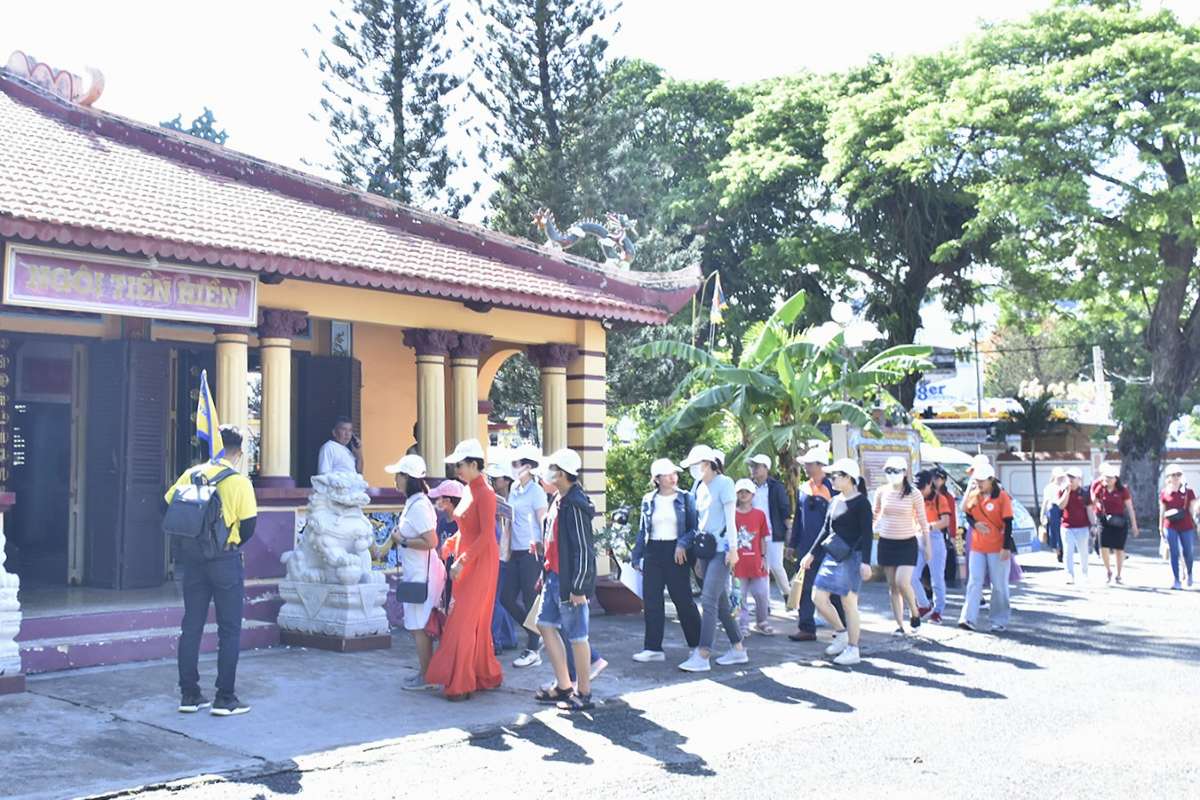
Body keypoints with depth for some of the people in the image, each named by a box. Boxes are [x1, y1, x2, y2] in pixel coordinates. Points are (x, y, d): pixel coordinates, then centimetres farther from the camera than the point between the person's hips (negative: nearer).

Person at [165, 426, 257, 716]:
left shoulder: (191, 474, 3)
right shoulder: (239, 482, -8)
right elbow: (248, 525, -11)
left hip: (192, 559, 4)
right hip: (225, 561, -4)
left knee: (191, 626, 12)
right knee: (229, 629, 4)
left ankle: (189, 695, 16)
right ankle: (225, 698, 5)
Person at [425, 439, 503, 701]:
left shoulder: (484, 493, -15)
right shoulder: (470, 491, 11)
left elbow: (487, 535, -21)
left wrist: (463, 561, -23)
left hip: (480, 564, -9)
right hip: (465, 563, 9)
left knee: (464, 622, -8)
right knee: (477, 622, 13)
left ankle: (460, 685, -3)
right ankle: (488, 675, 22)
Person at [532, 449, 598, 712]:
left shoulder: (575, 505, -19)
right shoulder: (559, 501, 11)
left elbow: (583, 549, -20)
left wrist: (578, 588, -20)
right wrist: (547, 573, 21)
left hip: (570, 582, -10)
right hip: (555, 577, 10)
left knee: (576, 636, 0)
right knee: (545, 625, 12)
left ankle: (583, 694, 12)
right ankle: (563, 685, 21)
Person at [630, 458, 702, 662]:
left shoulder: (685, 498, 0)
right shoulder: (648, 500, 8)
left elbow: (694, 527, -1)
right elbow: (642, 530, 13)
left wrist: (683, 544, -17)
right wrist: (636, 556, 10)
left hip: (675, 553, -3)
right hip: (653, 553, 3)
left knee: (683, 599, 1)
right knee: (651, 601, 2)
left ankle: (696, 644, 17)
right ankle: (653, 648, 8)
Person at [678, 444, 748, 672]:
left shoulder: (724, 483, -7)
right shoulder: (699, 487, 14)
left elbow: (730, 518, -10)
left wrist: (733, 549, -15)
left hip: (721, 550, -8)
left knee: (709, 600, -13)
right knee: (721, 602, 10)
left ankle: (702, 656, -15)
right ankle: (738, 649, 20)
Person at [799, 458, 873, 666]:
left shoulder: (860, 502, -9)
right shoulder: (835, 501, 12)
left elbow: (867, 534, -13)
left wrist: (865, 562, -21)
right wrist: (812, 553, 20)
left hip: (851, 557, -8)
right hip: (832, 555, 8)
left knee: (849, 603, -2)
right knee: (818, 597, 3)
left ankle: (853, 650, 8)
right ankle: (841, 633, 21)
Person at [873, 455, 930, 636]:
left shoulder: (914, 494, -8)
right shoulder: (881, 492, -1)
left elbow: (922, 521, -2)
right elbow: (875, 516, 12)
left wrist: (927, 545, 1)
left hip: (907, 543, -3)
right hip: (886, 543, 3)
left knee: (902, 582, -16)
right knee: (892, 585, 5)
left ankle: (915, 613, 10)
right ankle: (900, 625, 13)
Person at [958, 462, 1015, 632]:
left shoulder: (1002, 496, -10)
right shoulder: (974, 496, 5)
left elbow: (1008, 523, -11)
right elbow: (968, 514, 15)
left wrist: (1006, 547, -15)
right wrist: (975, 524, -8)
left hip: (997, 548, -4)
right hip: (977, 547, 4)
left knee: (999, 586, 5)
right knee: (974, 583, -2)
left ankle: (1000, 621, 15)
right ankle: (969, 619, -6)